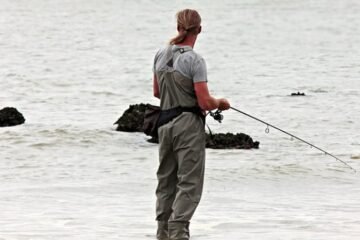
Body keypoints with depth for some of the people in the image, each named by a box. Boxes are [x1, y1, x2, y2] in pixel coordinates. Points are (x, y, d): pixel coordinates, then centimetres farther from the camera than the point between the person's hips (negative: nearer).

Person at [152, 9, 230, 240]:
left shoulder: (161, 55, 5)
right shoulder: (194, 60, -15)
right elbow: (205, 102, -17)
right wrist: (220, 103, 3)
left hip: (165, 123, 7)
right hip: (189, 125, -7)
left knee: (166, 180, 15)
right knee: (189, 182, -3)